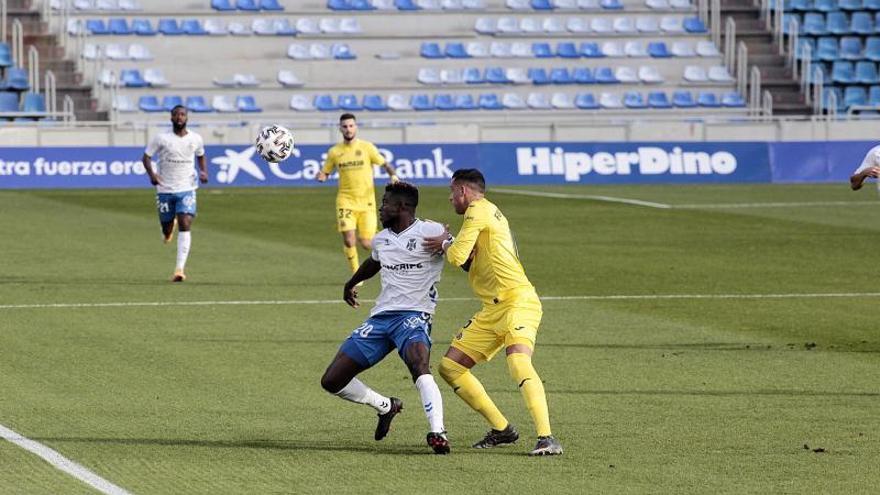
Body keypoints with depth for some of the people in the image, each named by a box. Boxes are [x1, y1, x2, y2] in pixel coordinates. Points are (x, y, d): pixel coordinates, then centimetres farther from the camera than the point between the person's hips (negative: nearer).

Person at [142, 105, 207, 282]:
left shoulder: (195, 139, 2)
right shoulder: (162, 138, -6)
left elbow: (201, 156, 20)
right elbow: (146, 156, -1)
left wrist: (204, 172, 1)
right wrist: (151, 174, -18)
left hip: (187, 189, 0)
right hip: (165, 189, 0)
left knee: (185, 226, -18)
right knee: (167, 231, 7)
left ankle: (179, 269, -20)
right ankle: (169, 228, 49)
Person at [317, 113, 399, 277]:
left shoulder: (367, 147, -1)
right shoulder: (334, 152, 3)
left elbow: (385, 164, 3)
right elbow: (325, 173, 12)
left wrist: (393, 175, -18)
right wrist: (321, 177, -12)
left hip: (366, 201, -1)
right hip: (346, 200, 1)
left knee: (366, 244, -3)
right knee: (349, 241, -14)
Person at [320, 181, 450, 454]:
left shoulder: (431, 232, -7)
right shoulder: (381, 239, 16)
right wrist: (351, 283, 53)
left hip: (413, 316, -7)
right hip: (380, 318, 7)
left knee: (419, 366, -38)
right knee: (331, 381, 3)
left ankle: (438, 432, -41)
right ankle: (385, 406, 24)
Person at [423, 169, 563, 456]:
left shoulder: (478, 210, -5)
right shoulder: (489, 212, 24)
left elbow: (457, 256, -12)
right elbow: (470, 263, 24)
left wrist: (445, 244, 10)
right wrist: (448, 246, 6)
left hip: (516, 300, -11)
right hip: (492, 311, 11)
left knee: (518, 362, -30)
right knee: (450, 367, 9)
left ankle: (547, 439, -38)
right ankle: (502, 430, 11)